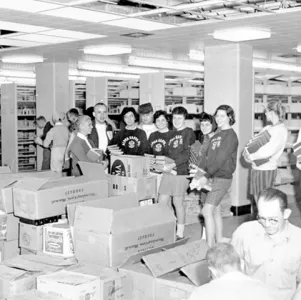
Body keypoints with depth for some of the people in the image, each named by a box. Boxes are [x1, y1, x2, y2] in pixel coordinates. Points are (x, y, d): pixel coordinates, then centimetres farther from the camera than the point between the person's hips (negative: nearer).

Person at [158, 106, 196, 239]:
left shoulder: (189, 133, -4)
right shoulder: (172, 133, 18)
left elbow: (187, 153, -14)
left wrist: (173, 165, -20)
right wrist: (164, 163, 4)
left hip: (181, 172, -7)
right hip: (168, 171, 7)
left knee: (177, 202, -2)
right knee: (162, 201, 4)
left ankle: (180, 233, 9)